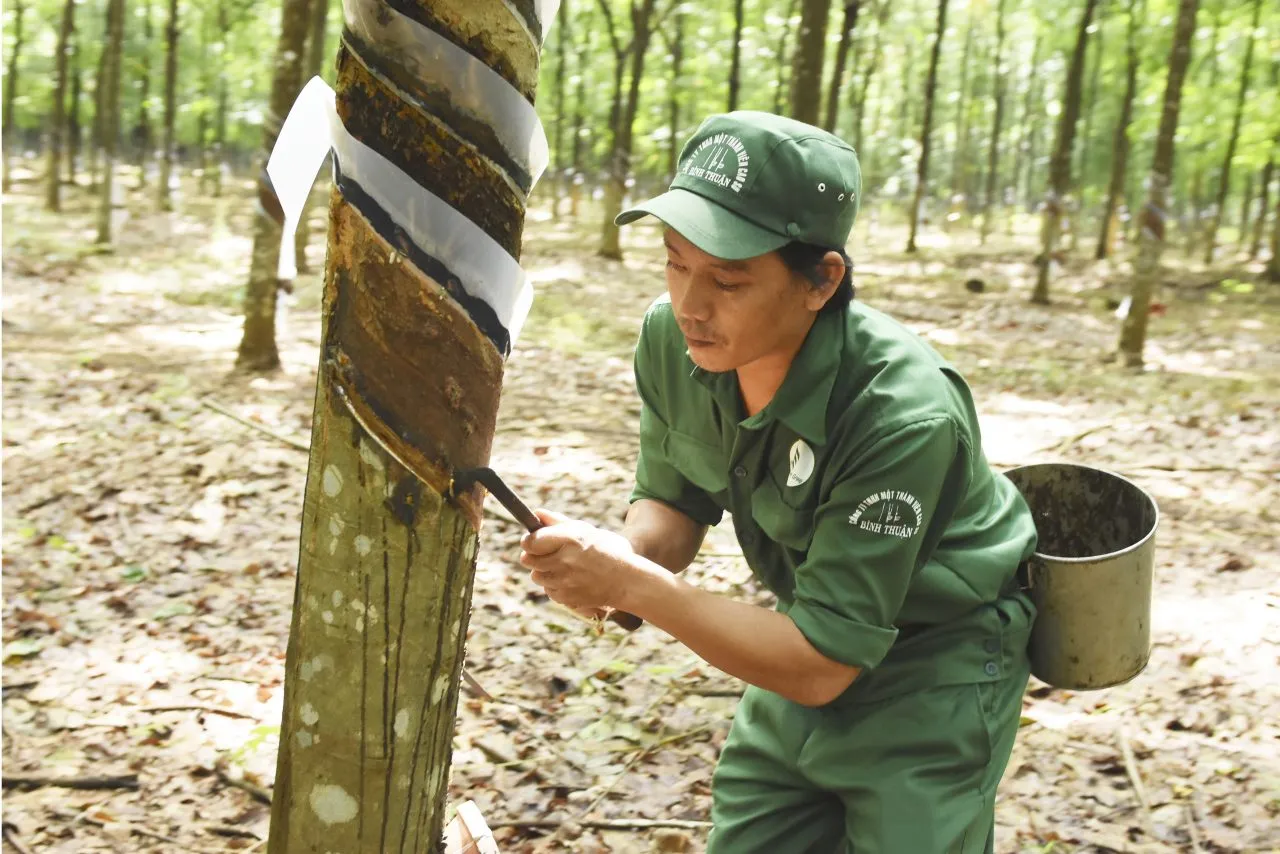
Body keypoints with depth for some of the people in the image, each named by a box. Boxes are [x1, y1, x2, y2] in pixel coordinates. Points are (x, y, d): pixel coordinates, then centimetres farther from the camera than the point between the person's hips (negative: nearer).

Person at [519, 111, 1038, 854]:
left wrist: (636, 589, -36)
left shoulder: (906, 415, -35)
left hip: (934, 667, -5)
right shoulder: (671, 338, -17)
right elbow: (675, 502, -2)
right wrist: (622, 557, -24)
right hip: (814, 631, 6)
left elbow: (820, 667, -30)